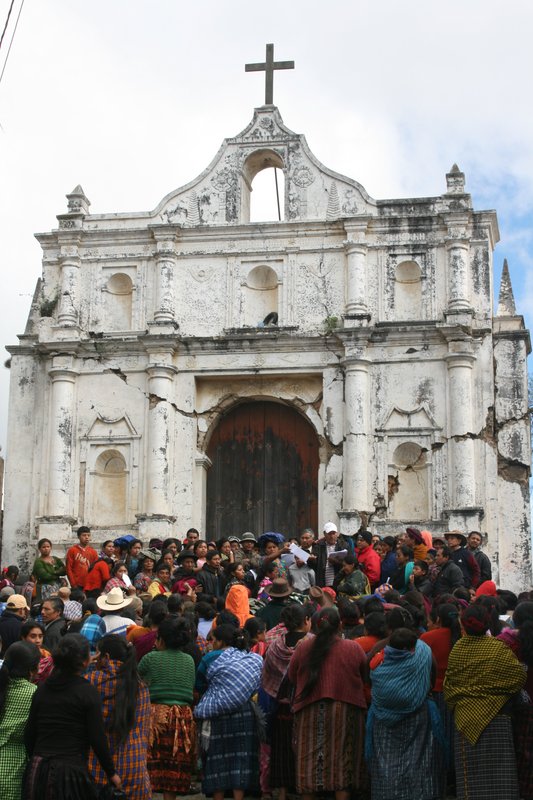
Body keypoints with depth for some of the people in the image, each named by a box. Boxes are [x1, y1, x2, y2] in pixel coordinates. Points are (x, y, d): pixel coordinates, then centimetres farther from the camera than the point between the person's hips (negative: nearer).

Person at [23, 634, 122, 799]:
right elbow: (98, 740, -9)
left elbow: (29, 734, 9)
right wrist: (111, 773, 2)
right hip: (71, 771, -5)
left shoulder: (42, 689, 6)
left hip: (38, 770, 5)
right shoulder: (88, 692, -8)